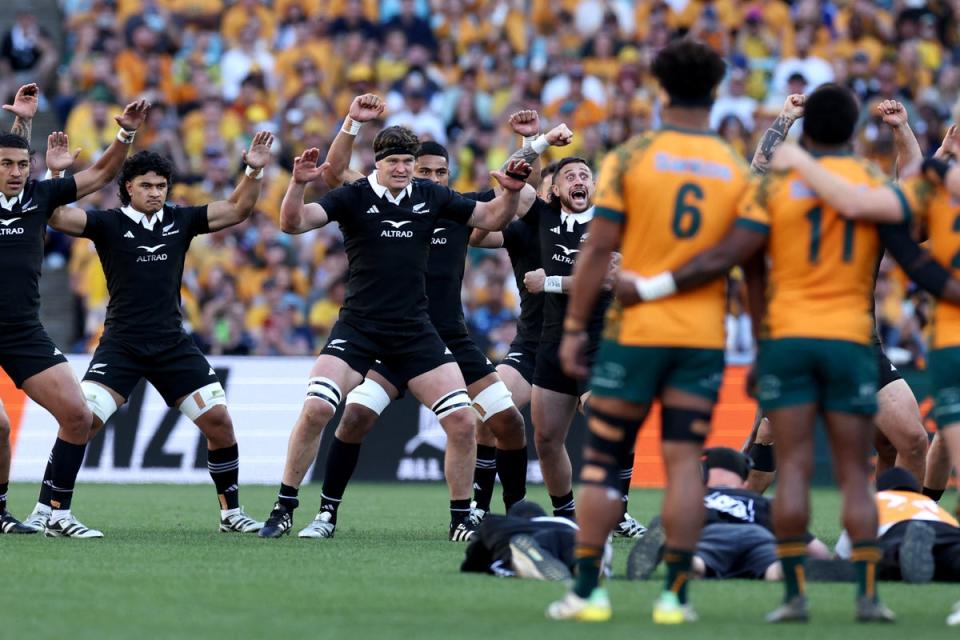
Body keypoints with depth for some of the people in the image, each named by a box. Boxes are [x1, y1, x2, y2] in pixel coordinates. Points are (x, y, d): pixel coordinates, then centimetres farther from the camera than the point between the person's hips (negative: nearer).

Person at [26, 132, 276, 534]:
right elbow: (55, 216, -13)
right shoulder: (109, 224, -2)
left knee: (218, 420, -3)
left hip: (173, 346, 3)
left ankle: (231, 512, 13)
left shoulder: (180, 221, 7)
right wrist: (56, 173, -28)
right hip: (121, 346, -3)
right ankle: (43, 510, -8)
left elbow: (237, 210, 8)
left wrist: (254, 172, -7)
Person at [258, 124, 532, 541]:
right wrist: (298, 184, -35)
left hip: (414, 330, 3)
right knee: (315, 409, -20)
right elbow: (293, 223, -17)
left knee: (463, 420, -6)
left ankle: (461, 520, 11)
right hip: (358, 326, -3)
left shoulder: (430, 197, 4)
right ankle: (284, 510, -4)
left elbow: (493, 218, 14)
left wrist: (511, 192, -6)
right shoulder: (354, 197, -5)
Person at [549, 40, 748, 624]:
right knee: (685, 461, 3)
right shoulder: (738, 170, 4)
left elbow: (598, 251, -7)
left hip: (635, 331, -2)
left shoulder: (631, 158, -4)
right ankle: (675, 593, -1)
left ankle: (588, 590, 4)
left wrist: (574, 328, -2)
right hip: (704, 335, 2)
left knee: (603, 461, 5)